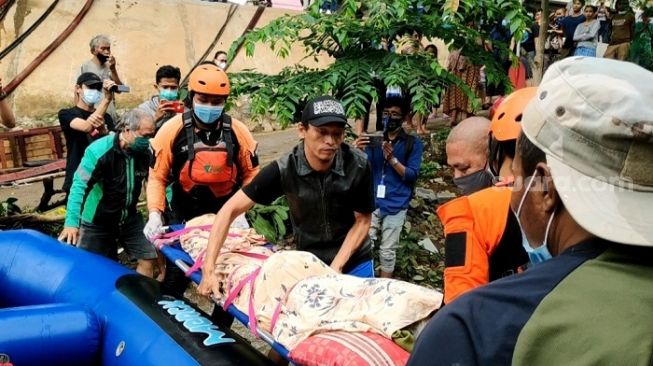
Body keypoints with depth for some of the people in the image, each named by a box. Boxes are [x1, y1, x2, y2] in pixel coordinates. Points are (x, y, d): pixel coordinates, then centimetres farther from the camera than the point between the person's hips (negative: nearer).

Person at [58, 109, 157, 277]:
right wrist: (72, 222, -34)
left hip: (129, 218, 5)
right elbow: (79, 186, -27)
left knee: (149, 257, 3)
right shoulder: (99, 150, -25)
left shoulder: (146, 151, -9)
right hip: (97, 222, -4)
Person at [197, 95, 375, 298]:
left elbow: (363, 221, -9)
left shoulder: (358, 165, -22)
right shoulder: (284, 169, -23)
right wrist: (208, 270, -27)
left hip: (354, 263, 1)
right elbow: (230, 210, -21)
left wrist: (336, 268, -18)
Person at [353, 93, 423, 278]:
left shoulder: (413, 143, 0)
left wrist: (392, 158, -22)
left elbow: (412, 175, -7)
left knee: (387, 250, 6)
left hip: (395, 206, -2)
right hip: (371, 202, 2)